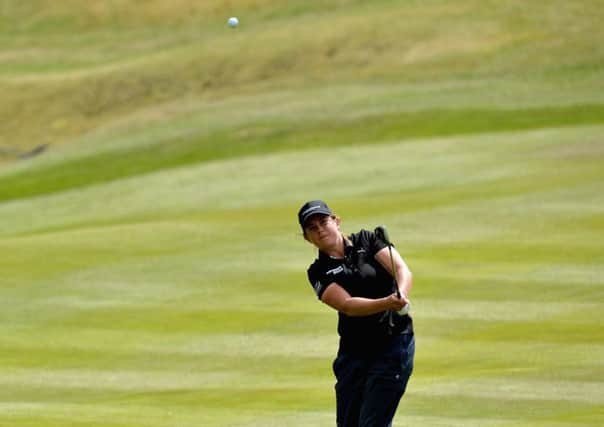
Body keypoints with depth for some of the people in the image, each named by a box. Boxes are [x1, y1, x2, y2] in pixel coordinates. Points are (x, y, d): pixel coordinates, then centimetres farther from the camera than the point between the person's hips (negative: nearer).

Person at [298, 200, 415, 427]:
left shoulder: (368, 241, 3)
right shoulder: (319, 272, 2)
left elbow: (403, 271, -10)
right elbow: (347, 305, -15)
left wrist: (401, 295, -33)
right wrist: (387, 303, -32)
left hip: (393, 344, -3)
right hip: (353, 352, 3)